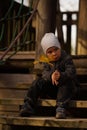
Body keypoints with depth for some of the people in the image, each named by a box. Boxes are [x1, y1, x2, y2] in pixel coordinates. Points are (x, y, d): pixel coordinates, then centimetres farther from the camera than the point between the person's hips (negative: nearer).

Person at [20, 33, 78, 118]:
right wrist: (51, 76, -39)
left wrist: (61, 75, -49)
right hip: (52, 90, 4)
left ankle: (61, 108, -47)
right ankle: (28, 105, -20)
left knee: (66, 83, -35)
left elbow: (71, 73, -26)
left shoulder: (67, 58, -11)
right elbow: (45, 73, -13)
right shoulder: (47, 62, 4)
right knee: (38, 81, -14)